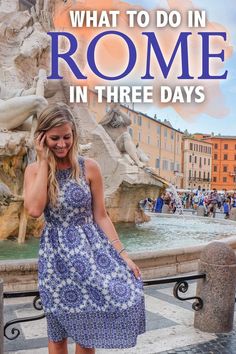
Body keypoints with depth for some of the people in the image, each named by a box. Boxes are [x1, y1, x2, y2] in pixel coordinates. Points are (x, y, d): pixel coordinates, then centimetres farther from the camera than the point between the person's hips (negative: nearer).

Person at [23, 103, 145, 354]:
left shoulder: (89, 168, -3)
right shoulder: (34, 170, 0)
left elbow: (100, 216, 0)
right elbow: (34, 210, -19)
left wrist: (122, 254, -6)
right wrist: (44, 161, -14)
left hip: (90, 249, 0)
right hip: (55, 256, 1)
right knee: (58, 333, 12)